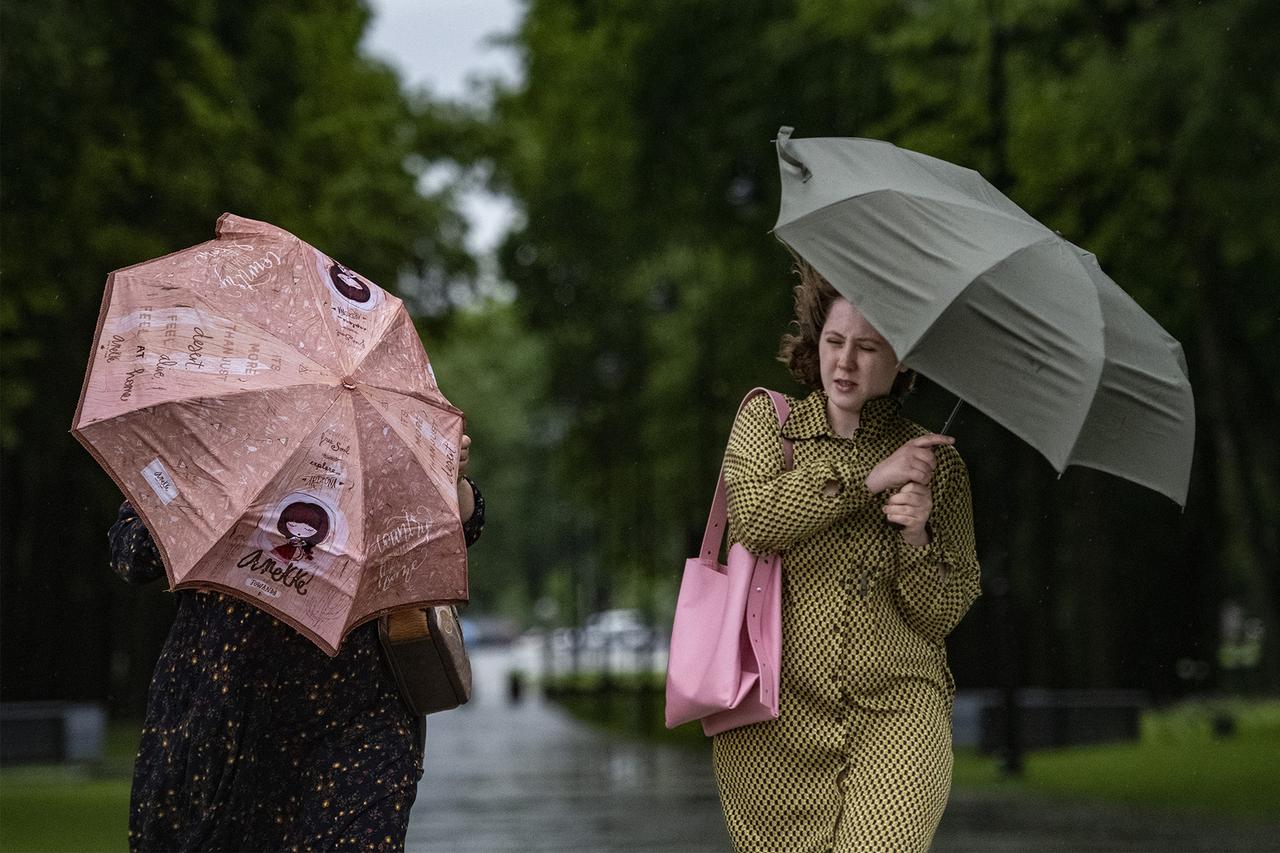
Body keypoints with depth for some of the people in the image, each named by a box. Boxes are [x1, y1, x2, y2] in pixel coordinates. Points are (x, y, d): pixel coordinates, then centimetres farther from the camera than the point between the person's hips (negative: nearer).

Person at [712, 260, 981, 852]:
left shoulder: (935, 463, 7)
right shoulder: (765, 420, 10)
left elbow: (939, 618, 5)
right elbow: (753, 516, -11)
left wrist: (916, 535, -13)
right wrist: (868, 477, -14)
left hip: (896, 713, -1)